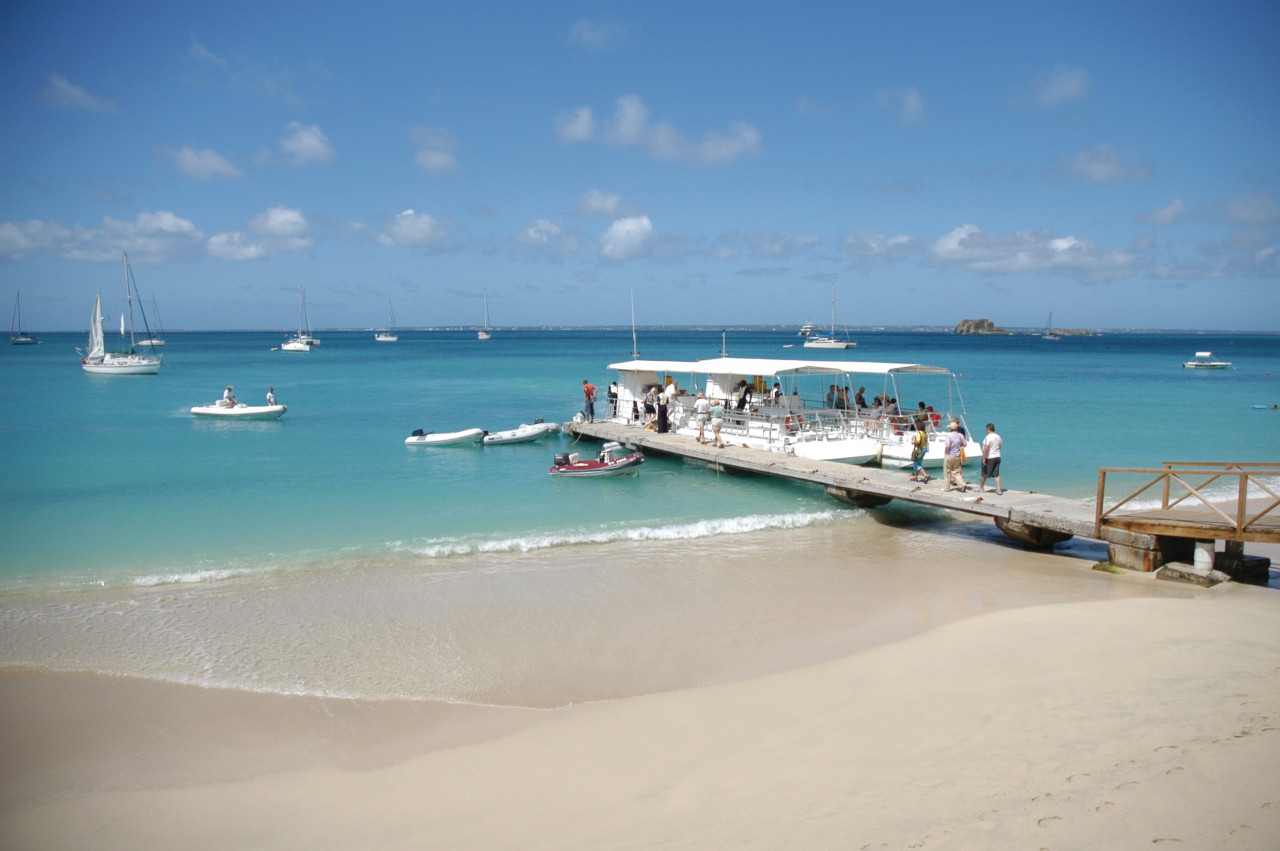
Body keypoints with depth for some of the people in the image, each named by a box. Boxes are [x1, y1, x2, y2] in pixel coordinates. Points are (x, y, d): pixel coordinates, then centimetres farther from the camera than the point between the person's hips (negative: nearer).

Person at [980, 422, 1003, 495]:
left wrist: (984, 459, -21)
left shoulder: (988, 437, -17)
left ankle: (981, 487, 25)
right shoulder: (998, 437, 7)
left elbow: (986, 449, -24)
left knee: (984, 473, 10)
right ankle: (999, 489, -4)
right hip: (997, 457, 7)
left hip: (989, 458, -7)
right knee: (996, 474, 5)